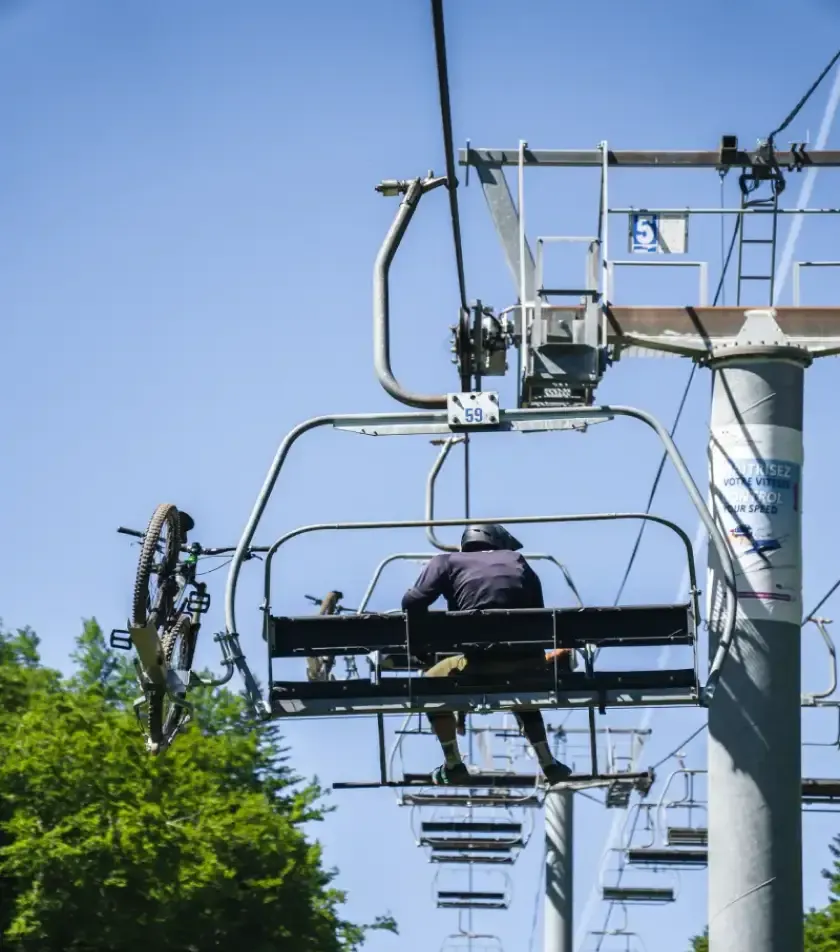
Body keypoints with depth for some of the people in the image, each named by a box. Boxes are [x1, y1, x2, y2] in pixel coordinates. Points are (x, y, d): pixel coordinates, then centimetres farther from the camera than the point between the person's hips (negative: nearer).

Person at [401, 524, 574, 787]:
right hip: (529, 661, 3)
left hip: (482, 662, -3)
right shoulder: (518, 562, 21)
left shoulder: (448, 562, 14)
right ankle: (548, 764, 35)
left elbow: (413, 603, 2)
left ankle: (453, 767, 27)